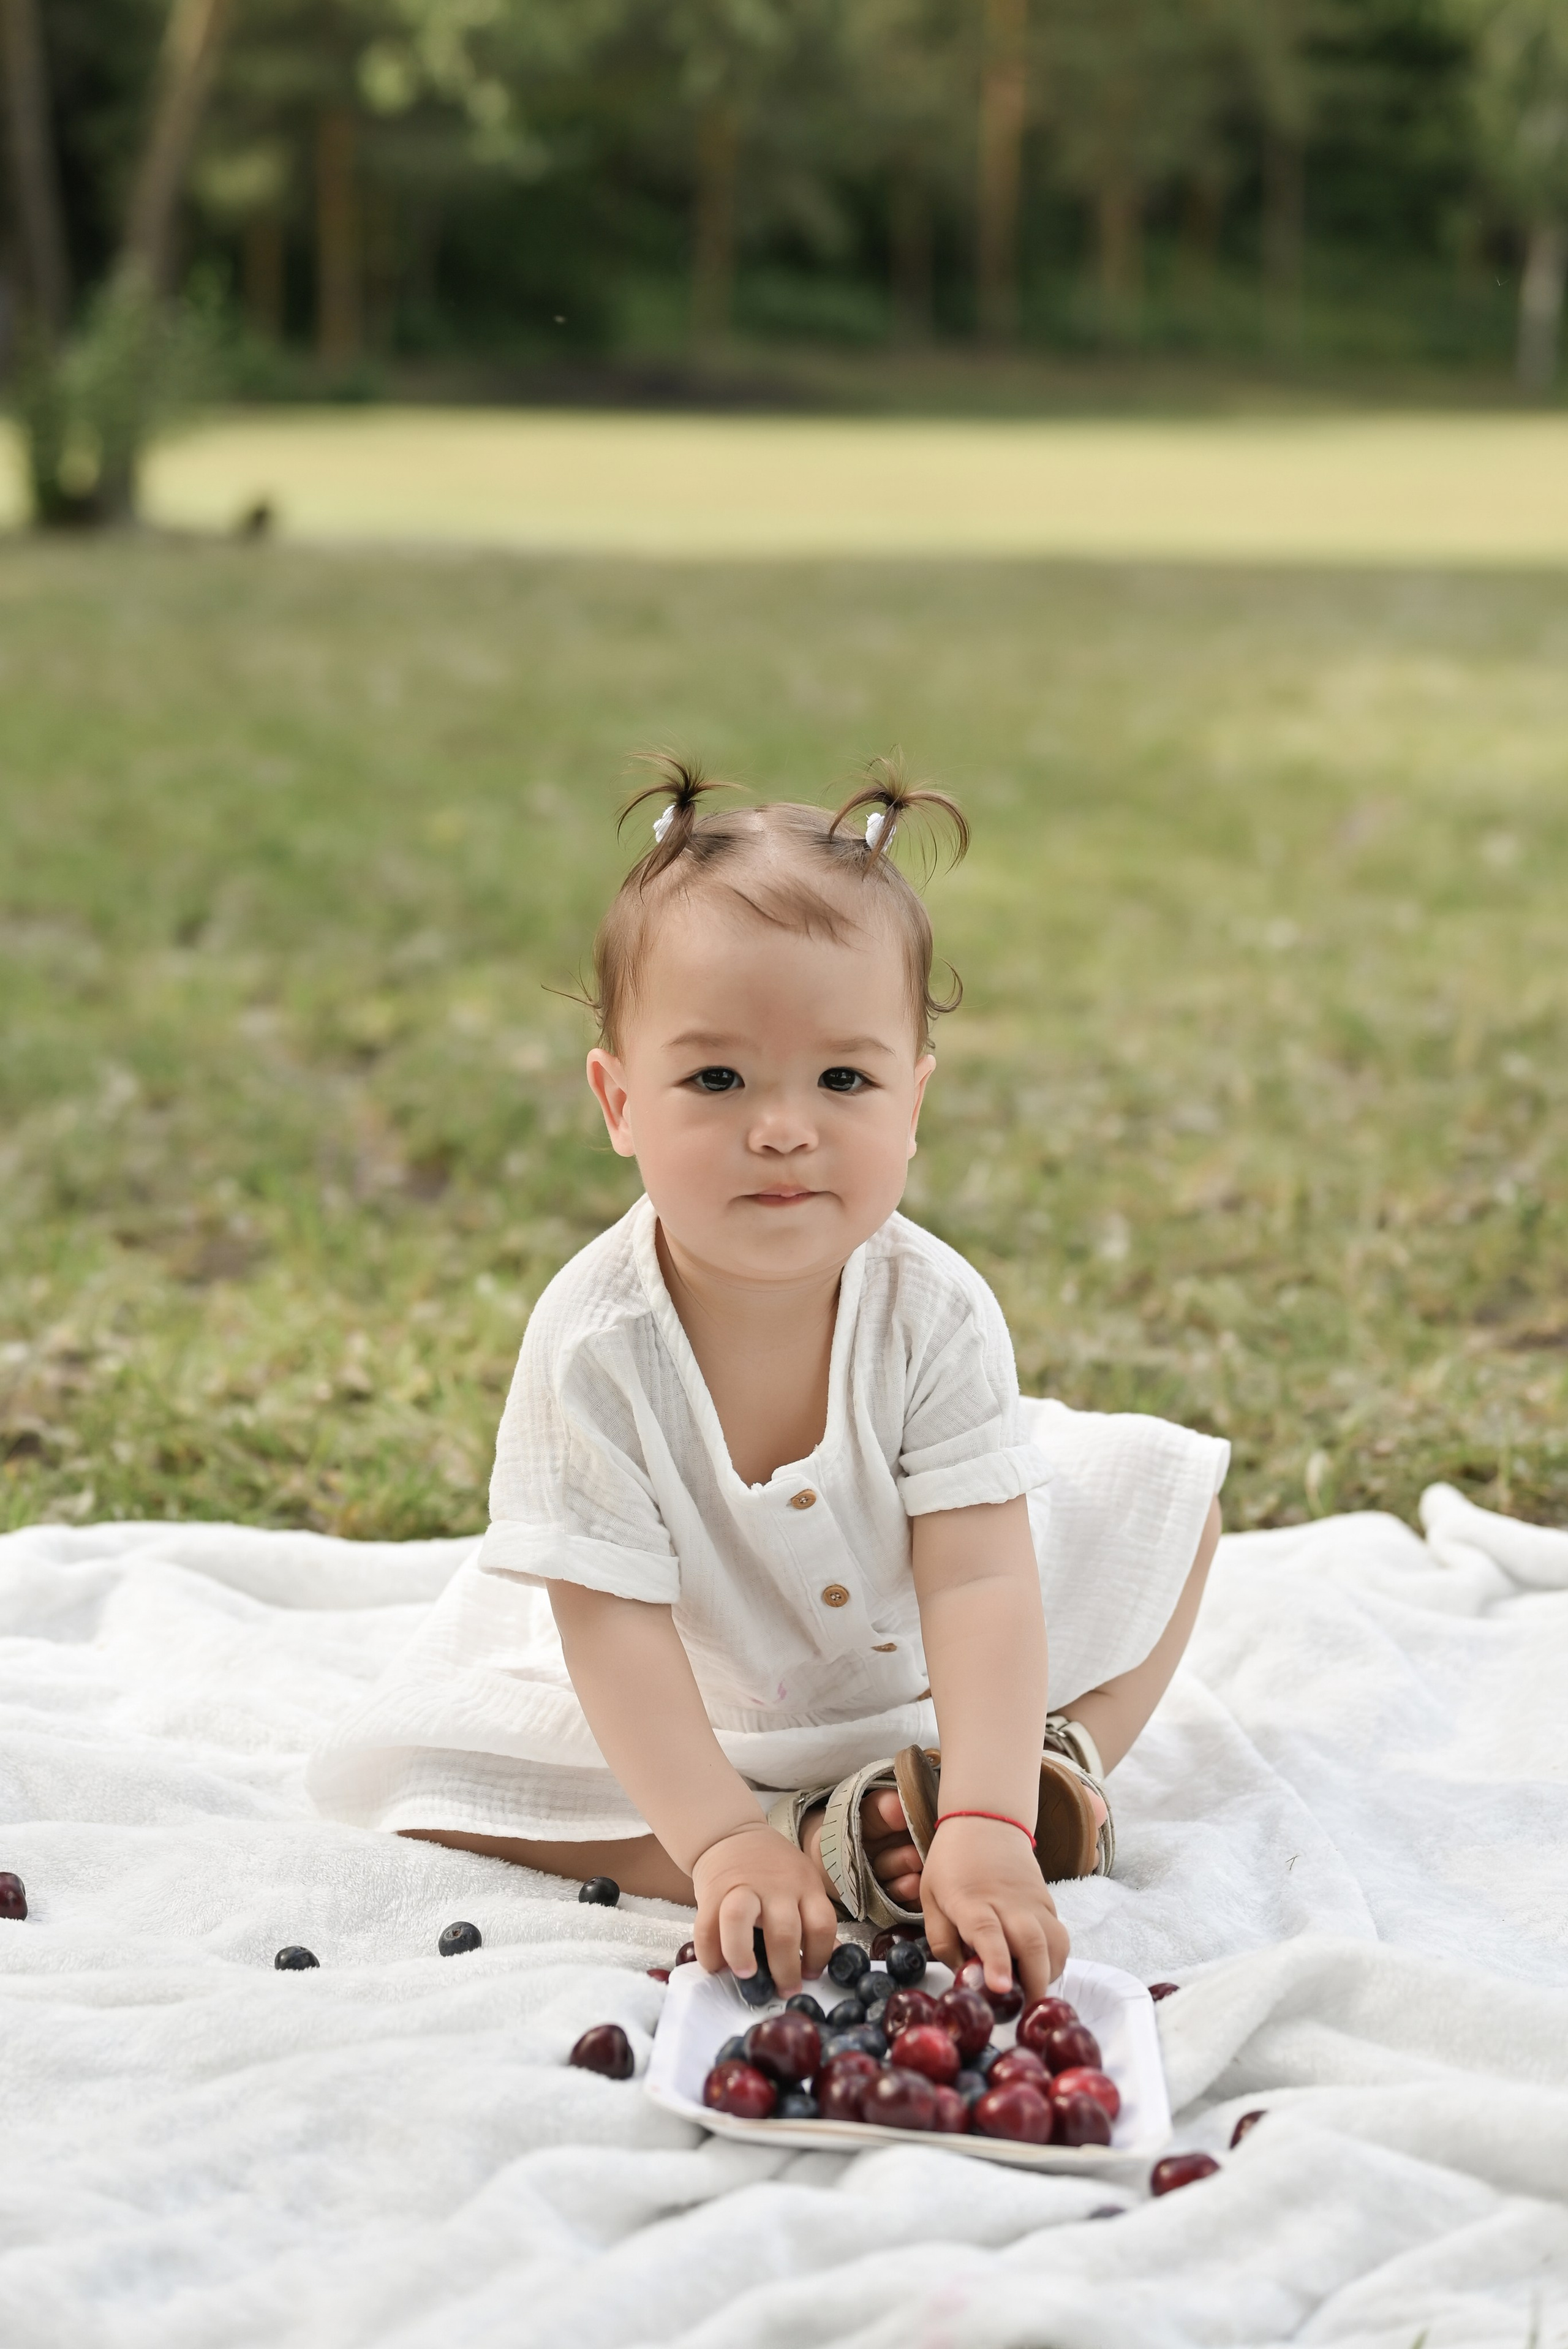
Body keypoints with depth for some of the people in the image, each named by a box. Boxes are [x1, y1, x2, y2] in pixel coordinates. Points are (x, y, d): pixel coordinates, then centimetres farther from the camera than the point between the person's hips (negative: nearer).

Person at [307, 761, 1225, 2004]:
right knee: (407, 1765, -21)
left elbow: (974, 1579, -30)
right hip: (688, 1709, -1)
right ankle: (805, 1834, -23)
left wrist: (988, 1825, -42)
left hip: (922, 1673, 1)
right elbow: (612, 1620, -28)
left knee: (1159, 1486, -8)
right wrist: (724, 1842, -37)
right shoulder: (595, 1344, -30)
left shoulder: (936, 1311, -26)